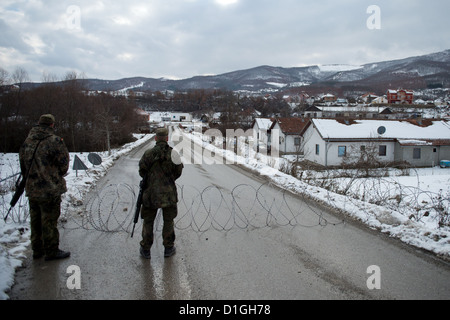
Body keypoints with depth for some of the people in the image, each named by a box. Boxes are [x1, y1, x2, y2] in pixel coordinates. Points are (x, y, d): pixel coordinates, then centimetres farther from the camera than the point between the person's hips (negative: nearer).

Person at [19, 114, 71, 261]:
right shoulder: (55, 141, -16)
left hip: (31, 189, 7)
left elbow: (23, 165, 14)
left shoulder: (26, 142, 6)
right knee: (49, 221, 3)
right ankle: (51, 251, 13)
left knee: (36, 220, 17)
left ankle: (37, 249, 29)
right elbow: (63, 165, -10)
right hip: (50, 189, -7)